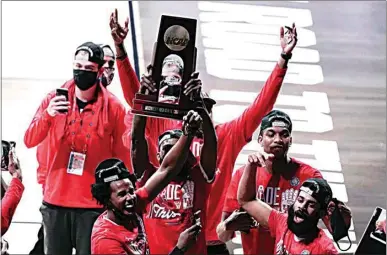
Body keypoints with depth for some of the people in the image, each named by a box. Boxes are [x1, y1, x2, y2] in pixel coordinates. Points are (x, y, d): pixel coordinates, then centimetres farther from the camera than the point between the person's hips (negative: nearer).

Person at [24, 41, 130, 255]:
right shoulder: (54, 99, 3)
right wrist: (47, 115, -22)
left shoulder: (113, 107, -3)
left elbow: (121, 158, 2)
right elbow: (29, 141, -3)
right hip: (55, 202, 2)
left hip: (93, 205, -2)